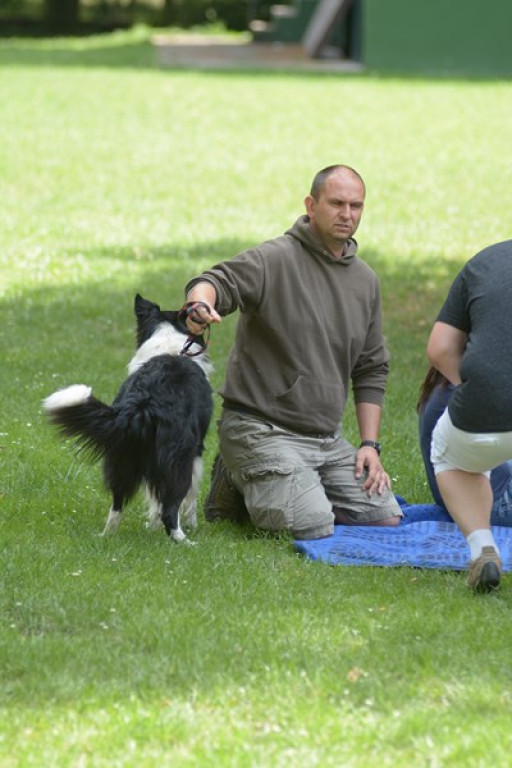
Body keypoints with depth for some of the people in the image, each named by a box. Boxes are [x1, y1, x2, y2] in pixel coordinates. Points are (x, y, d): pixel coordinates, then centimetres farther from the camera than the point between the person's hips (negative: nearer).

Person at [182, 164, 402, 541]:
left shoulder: (365, 280, 12)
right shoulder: (276, 259, -9)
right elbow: (219, 281, -26)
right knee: (314, 528, -23)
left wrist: (370, 445, 8)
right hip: (262, 428, -7)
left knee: (386, 518, -4)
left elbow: (372, 369, 18)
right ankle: (237, 487, 5)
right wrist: (201, 304, -52)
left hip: (328, 438, 7)